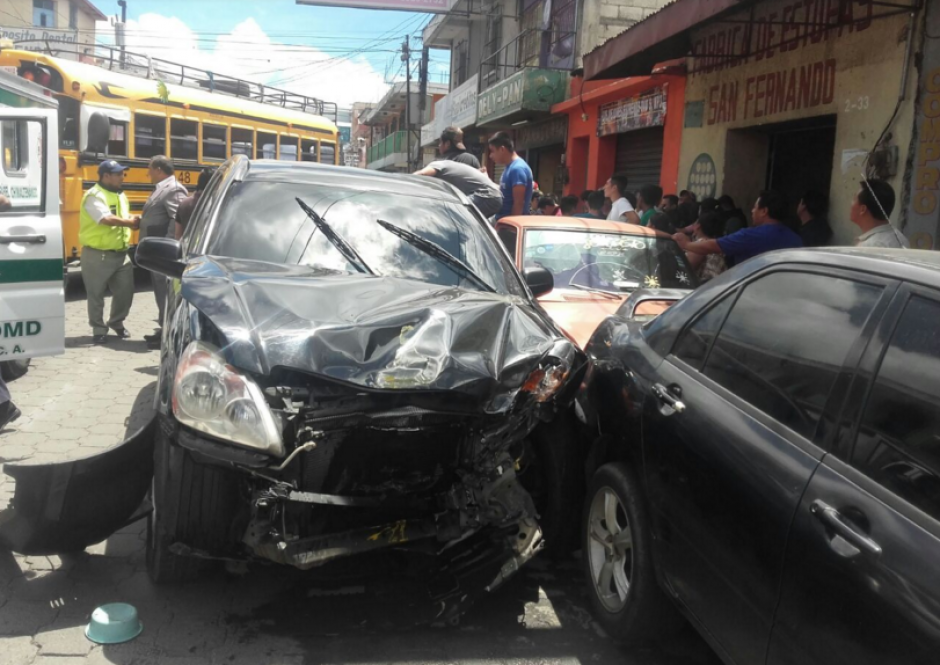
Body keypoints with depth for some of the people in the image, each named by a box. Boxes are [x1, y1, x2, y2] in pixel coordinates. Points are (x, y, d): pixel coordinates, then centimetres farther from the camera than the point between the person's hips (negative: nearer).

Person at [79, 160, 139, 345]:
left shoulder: (121, 195, 12)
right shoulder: (94, 196, -15)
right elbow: (107, 219, -27)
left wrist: (134, 221, -4)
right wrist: (130, 222, -20)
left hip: (121, 253, 7)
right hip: (97, 255, -7)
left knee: (125, 291, 8)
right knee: (96, 294, 4)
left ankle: (117, 322, 29)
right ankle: (99, 330, 16)